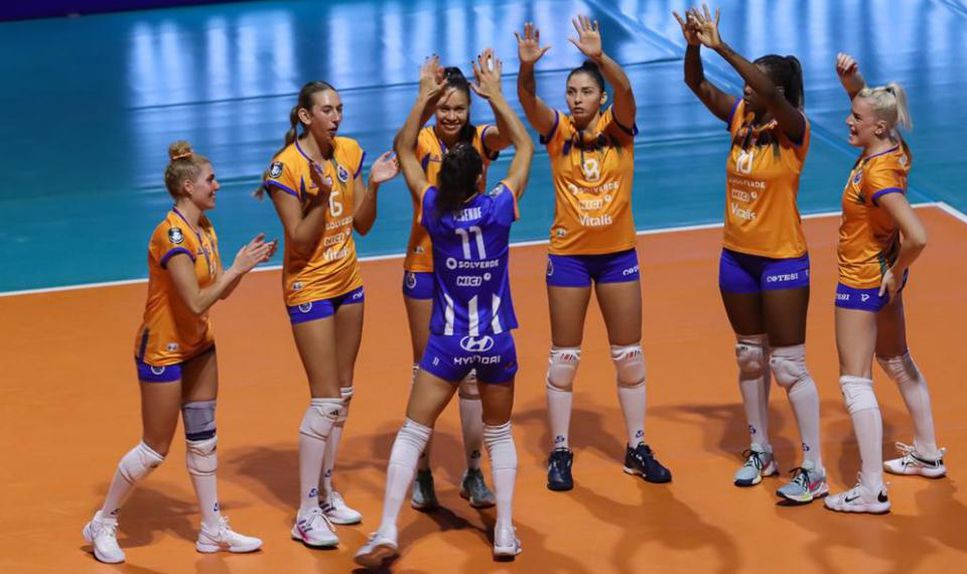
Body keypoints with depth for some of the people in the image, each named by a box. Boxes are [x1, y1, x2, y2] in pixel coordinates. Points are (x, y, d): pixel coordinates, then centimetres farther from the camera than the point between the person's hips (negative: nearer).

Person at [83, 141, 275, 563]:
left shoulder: (204, 228, 3)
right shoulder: (172, 235, -25)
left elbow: (220, 291, 7)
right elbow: (197, 302, -30)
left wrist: (246, 263, -7)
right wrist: (237, 267, -24)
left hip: (197, 345, 8)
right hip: (162, 350, -8)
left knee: (203, 437, 11)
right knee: (155, 449, 0)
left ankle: (213, 529, 19)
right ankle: (102, 524, 17)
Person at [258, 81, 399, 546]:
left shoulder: (349, 152, 0)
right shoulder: (287, 166, -18)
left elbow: (362, 225, 5)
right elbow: (300, 243, -19)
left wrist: (373, 185, -9)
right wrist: (321, 196, -29)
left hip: (348, 283, 7)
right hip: (309, 287, -7)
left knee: (343, 394, 12)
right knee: (325, 401, -10)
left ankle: (326, 491, 25)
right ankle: (307, 514, -4)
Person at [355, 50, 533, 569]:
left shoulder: (434, 210, -10)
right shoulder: (500, 208, -13)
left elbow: (404, 151, 5)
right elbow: (525, 147, 3)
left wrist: (423, 98, 8)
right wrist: (495, 96, 5)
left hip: (448, 342, -1)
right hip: (497, 341, 1)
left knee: (412, 433, 3)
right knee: (499, 433, 18)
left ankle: (386, 536, -5)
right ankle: (505, 534, 16)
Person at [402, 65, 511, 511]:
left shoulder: (480, 140, -4)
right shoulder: (422, 142, -8)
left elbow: (512, 134, -26)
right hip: (426, 267, -1)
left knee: (473, 374, 6)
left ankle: (473, 473, 15)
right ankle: (422, 475, 16)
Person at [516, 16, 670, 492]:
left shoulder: (618, 129, -5)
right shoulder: (557, 132, -4)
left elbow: (625, 88, -24)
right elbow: (529, 102, -22)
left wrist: (599, 57, -43)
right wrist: (527, 67, -42)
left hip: (617, 253, 1)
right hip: (568, 255, -1)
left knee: (630, 356, 8)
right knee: (563, 358, 5)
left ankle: (637, 449, 20)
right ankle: (560, 453, 13)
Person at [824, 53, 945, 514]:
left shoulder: (878, 175, -29)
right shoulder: (892, 147, -5)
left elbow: (917, 237, -38)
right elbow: (865, 99, 14)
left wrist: (896, 274, -21)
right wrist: (851, 77, -7)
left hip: (862, 283, -10)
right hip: (884, 277, 10)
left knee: (855, 381, -6)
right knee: (898, 363, 25)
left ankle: (871, 490, -6)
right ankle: (927, 454, 39)